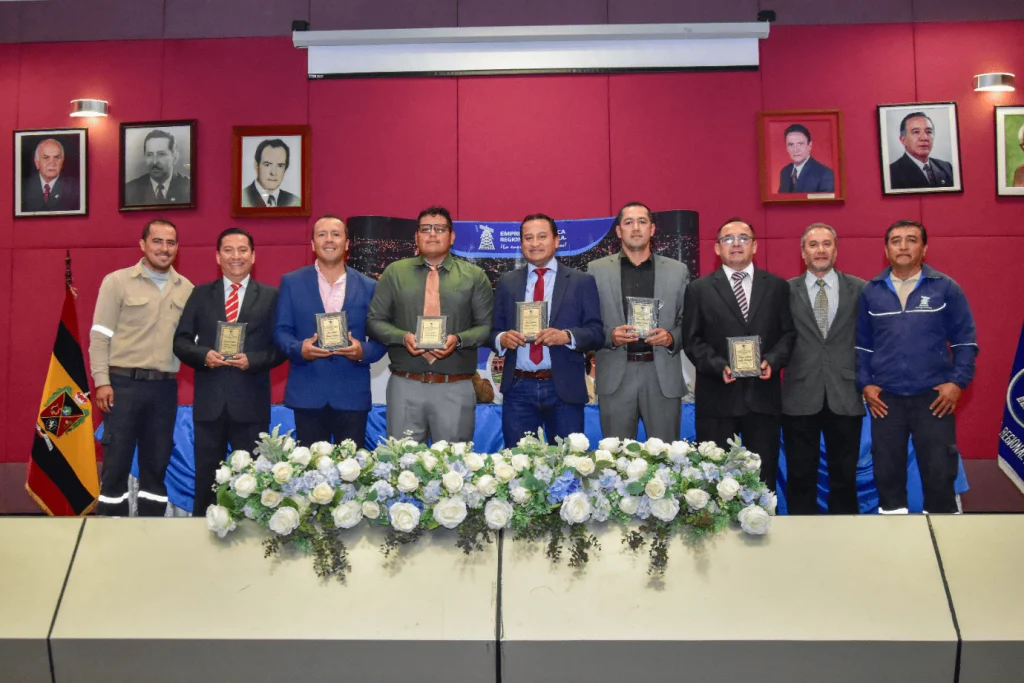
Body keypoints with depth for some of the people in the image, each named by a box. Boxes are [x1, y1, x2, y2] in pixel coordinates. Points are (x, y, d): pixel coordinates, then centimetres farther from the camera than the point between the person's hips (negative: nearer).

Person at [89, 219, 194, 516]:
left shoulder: (186, 288, 9)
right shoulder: (117, 281, -1)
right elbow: (100, 336, -3)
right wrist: (102, 381, -10)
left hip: (165, 387, 4)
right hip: (124, 383, -3)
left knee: (157, 463, 10)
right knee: (116, 461, 1)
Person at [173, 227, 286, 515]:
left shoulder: (271, 296, 4)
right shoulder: (200, 294, 9)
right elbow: (181, 341, 6)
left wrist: (253, 361, -17)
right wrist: (203, 355, -13)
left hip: (251, 402, -1)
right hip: (209, 402, 2)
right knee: (206, 477, 11)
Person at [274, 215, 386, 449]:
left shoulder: (369, 287, 6)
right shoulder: (292, 282, 5)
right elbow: (281, 330, 3)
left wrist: (363, 351, -16)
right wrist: (299, 349, -18)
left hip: (353, 395, 0)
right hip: (307, 394, 0)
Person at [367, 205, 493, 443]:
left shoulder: (474, 276, 6)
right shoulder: (394, 272, 7)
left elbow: (487, 326, 3)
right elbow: (374, 320, 6)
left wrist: (458, 340, -16)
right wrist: (403, 337, -13)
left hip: (455, 389, 0)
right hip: (404, 386, 1)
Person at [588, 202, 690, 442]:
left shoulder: (678, 270, 9)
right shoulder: (597, 269, 7)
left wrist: (671, 338, -11)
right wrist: (610, 336, -14)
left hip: (663, 375, 1)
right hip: (616, 376, 0)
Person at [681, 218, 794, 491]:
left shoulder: (777, 286, 11)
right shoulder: (699, 289, 6)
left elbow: (788, 333, 8)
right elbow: (692, 340, 2)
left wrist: (772, 361, -11)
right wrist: (718, 366, -14)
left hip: (763, 395, 2)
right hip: (716, 397, -1)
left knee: (763, 476, 8)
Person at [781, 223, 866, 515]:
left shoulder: (859, 289, 5)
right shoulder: (786, 290, 3)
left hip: (845, 396, 1)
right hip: (800, 397, -1)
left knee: (844, 475, 10)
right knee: (800, 476, 7)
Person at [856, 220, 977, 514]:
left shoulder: (945, 288, 1)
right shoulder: (870, 292, 6)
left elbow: (965, 340, 2)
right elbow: (862, 343, 9)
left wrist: (958, 381, -7)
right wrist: (865, 384, -1)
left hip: (935, 397, -1)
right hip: (885, 398, 2)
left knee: (940, 473, 2)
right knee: (887, 473, 8)